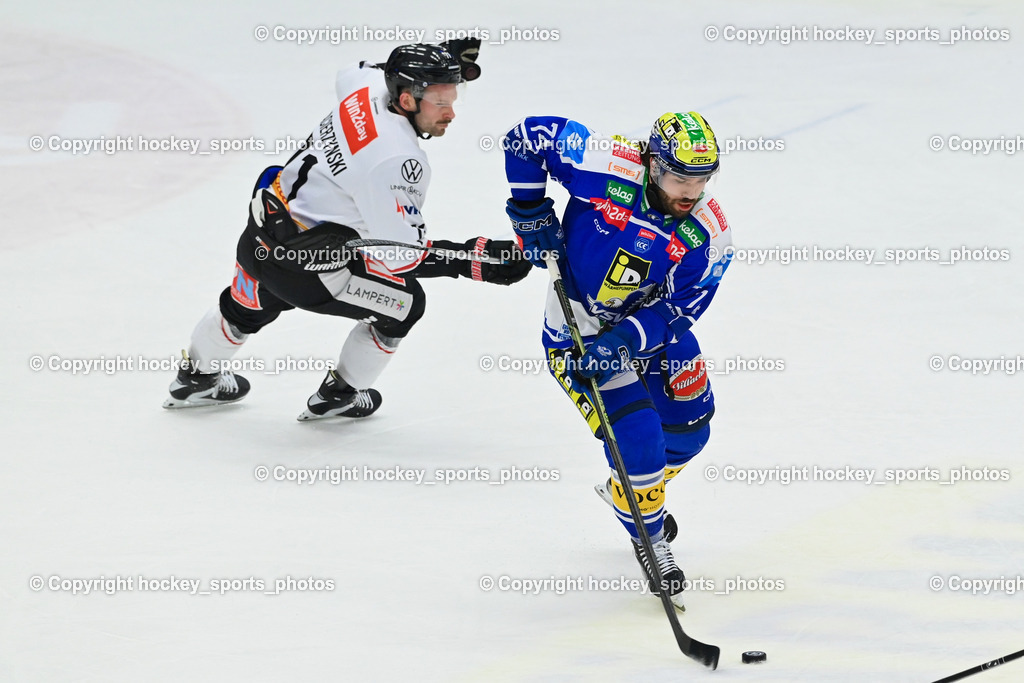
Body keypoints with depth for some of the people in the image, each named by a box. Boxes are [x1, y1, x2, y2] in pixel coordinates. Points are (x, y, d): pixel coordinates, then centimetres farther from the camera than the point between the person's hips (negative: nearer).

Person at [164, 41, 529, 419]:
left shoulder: (369, 89, -6)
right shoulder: (396, 161, -29)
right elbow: (401, 255, -25)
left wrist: (440, 61, 18)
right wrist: (477, 259, -27)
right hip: (304, 266, -8)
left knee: (248, 307, 35)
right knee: (405, 303, 10)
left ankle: (196, 378, 61)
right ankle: (337, 396, 29)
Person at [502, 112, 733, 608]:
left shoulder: (709, 232, -19)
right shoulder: (605, 166, -29)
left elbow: (677, 309, -18)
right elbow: (526, 137, -17)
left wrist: (621, 340, -32)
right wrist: (531, 214, -17)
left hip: (652, 323, 5)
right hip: (578, 328, -5)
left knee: (689, 429, 14)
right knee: (639, 440, -14)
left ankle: (630, 489, 45)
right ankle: (651, 541, 11)